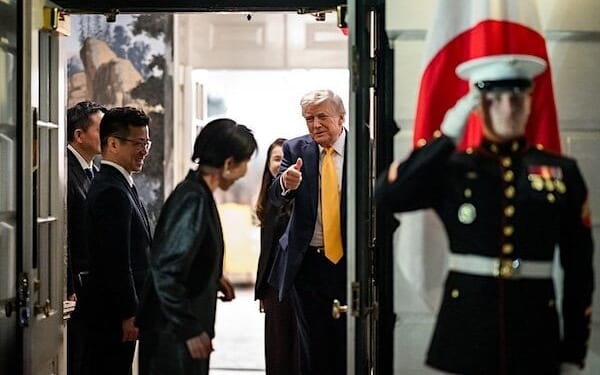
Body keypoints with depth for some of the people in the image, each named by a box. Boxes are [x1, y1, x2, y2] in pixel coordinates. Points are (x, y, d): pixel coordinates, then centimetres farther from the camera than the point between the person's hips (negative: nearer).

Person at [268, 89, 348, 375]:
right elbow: (276, 198, -5)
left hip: (350, 261, -2)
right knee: (314, 346, 10)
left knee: (350, 343, 4)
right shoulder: (296, 149, 2)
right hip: (308, 262, 2)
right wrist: (286, 183, -28)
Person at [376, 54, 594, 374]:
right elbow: (386, 197, -14)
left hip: (535, 338, 1)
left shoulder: (562, 173, 5)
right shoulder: (452, 168, 3)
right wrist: (446, 136, -13)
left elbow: (579, 269, 6)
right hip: (466, 331, -1)